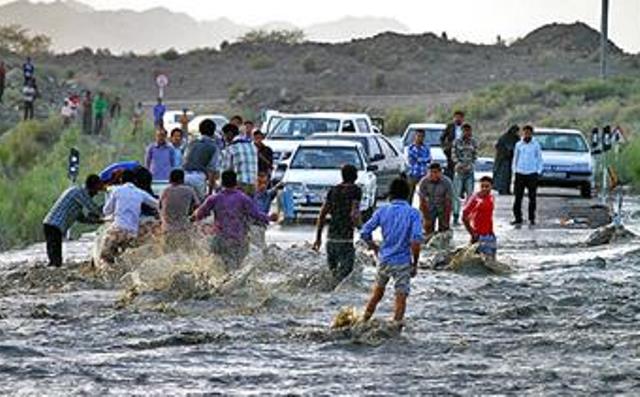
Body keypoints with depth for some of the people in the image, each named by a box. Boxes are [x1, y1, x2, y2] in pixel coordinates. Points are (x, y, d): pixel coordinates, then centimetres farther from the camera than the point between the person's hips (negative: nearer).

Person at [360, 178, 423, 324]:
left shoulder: (382, 211, -1)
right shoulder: (413, 213, -8)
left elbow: (364, 233, -2)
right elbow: (416, 240, -19)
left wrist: (375, 248, 14)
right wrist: (415, 263, -8)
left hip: (384, 259, 3)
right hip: (403, 262, -3)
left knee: (377, 292, 21)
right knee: (401, 296, 4)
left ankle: (364, 321, 28)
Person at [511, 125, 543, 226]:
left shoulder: (536, 145, 1)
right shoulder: (519, 145, 7)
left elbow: (539, 159, 6)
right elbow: (515, 158, 13)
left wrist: (538, 171, -2)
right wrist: (515, 170, 6)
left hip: (532, 174, -1)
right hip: (520, 174, 2)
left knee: (532, 198, 2)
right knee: (518, 197, -2)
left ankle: (532, 218, 10)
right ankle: (517, 218, 3)